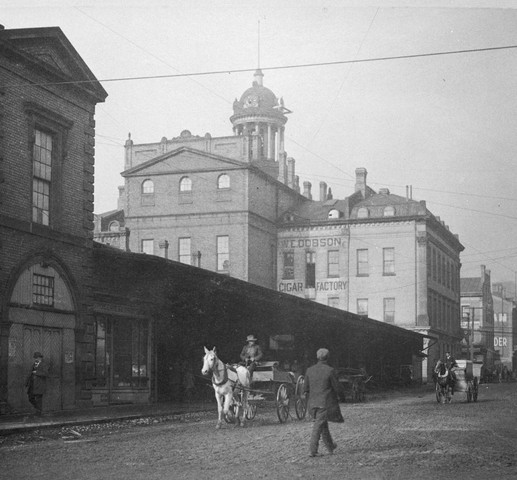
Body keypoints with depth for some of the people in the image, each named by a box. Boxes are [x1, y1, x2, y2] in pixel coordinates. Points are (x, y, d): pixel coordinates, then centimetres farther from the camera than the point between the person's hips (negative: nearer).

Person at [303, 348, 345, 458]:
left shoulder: (310, 370, 2)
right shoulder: (330, 371, -13)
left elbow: (306, 388, 8)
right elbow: (337, 387, -8)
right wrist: (341, 395, 13)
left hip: (313, 403, 5)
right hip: (327, 403, -5)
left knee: (323, 424, 20)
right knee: (318, 426, -4)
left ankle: (330, 446, 34)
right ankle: (312, 450, -7)